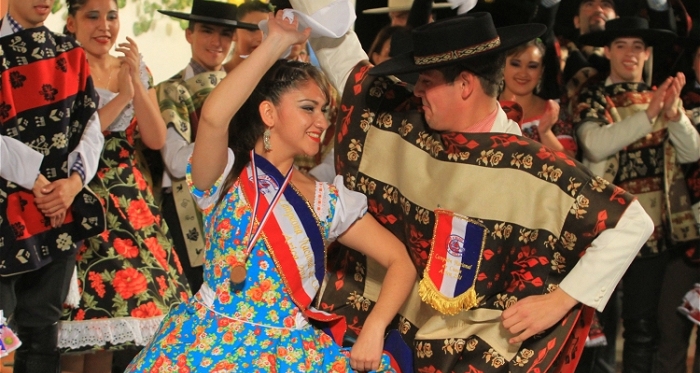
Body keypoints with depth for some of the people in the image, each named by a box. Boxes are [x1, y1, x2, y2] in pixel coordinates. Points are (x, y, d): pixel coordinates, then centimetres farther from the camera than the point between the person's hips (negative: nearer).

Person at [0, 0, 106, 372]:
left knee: (42, 327, 12)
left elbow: (90, 124, 7)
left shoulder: (70, 54, 10)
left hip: (62, 211, 5)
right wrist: (34, 179, -13)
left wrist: (75, 180, -8)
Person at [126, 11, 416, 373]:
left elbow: (400, 262, 5)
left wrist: (373, 330, -11)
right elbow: (213, 116, -24)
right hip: (210, 344, -2)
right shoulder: (225, 177, -3)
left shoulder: (328, 201, 6)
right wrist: (276, 43, -18)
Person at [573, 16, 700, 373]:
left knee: (642, 323, 9)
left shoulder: (661, 95, 11)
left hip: (653, 223, 4)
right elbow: (595, 145, -21)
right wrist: (648, 115, -27)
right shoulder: (592, 98, -2)